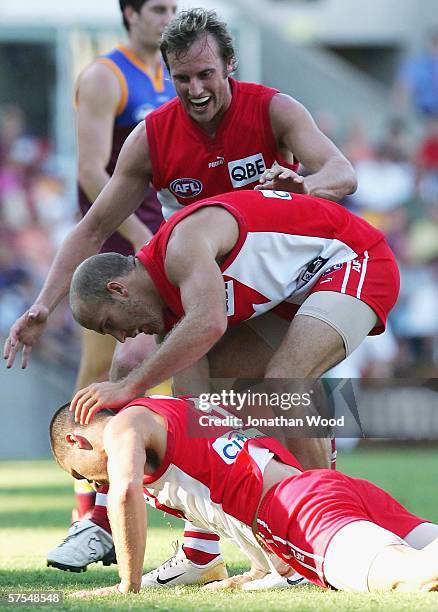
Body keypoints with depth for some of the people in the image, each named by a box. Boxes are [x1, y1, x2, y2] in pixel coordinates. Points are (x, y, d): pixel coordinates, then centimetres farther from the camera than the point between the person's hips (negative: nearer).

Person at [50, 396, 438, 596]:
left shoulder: (124, 425, 12)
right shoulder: (180, 414, 39)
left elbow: (125, 491, -11)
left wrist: (129, 585, -1)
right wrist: (253, 580, 39)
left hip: (306, 504, -9)